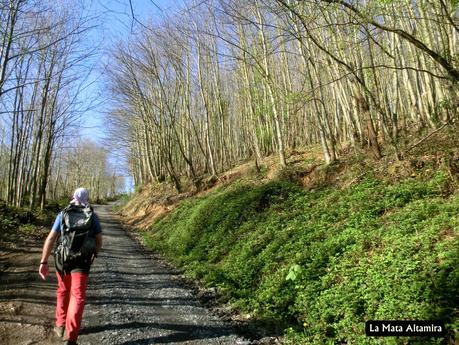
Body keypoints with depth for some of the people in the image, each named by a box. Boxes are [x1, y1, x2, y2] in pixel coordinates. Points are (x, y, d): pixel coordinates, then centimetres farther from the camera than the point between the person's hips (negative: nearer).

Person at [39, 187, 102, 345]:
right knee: (78, 296, -1)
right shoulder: (93, 217, 1)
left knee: (63, 291, 24)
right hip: (82, 261, -2)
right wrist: (94, 254, 25)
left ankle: (61, 326, 37)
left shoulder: (62, 215, 1)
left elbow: (50, 239, -4)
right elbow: (99, 241, 6)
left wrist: (43, 262, -2)